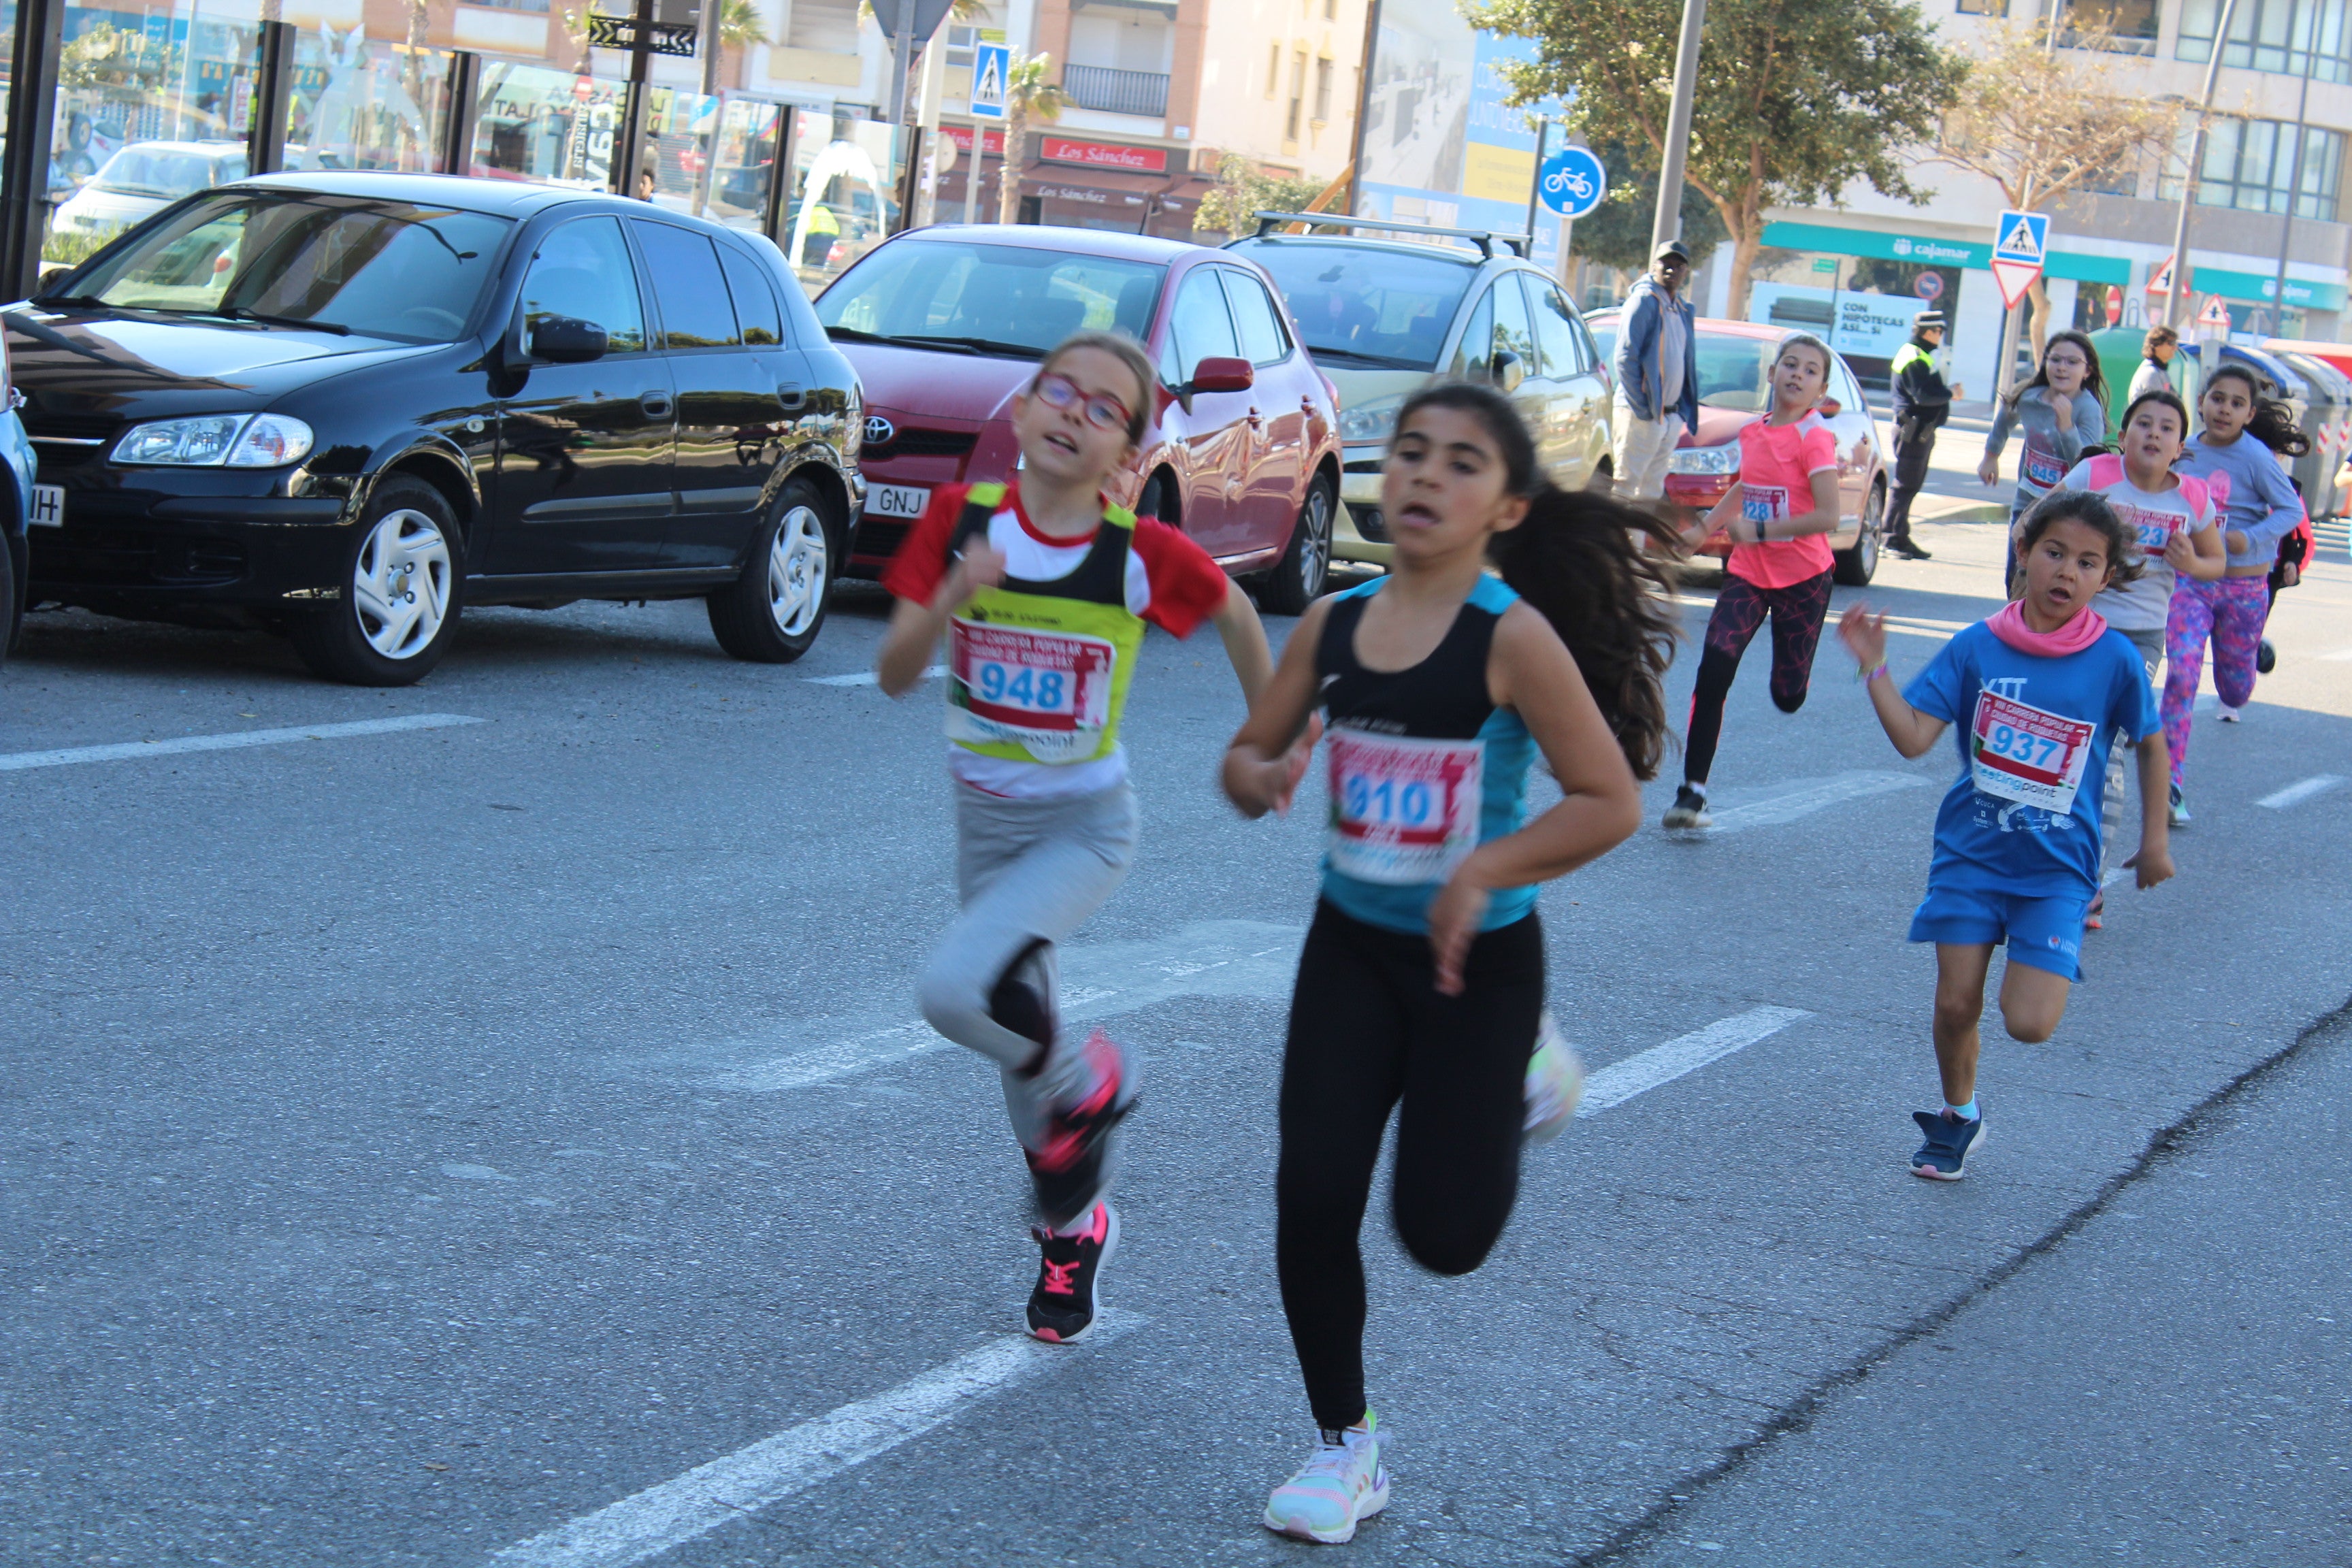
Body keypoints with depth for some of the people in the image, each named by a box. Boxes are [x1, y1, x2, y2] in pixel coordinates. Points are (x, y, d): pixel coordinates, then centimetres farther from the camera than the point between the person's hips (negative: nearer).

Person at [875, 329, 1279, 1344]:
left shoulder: (1144, 555, -16)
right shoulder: (961, 519, -9)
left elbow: (1236, 614, 4)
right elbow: (894, 675, -10)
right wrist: (954, 596, -27)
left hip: (1083, 828, -4)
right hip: (983, 820, 4)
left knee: (959, 990, -27)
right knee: (1017, 1025, 18)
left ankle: (1085, 1084, 4)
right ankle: (1074, 1226, 42)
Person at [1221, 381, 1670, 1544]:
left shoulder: (1514, 637, -16)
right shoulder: (1332, 626, -2)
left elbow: (1612, 802, -17)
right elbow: (1248, 762, 9)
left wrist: (1484, 872, -24)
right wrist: (1266, 775, -14)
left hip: (1479, 960, -4)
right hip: (1351, 946, 4)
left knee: (1443, 1234, 0)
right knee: (1313, 1197, -4)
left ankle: (1513, 1092, 34)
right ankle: (1345, 1449, 15)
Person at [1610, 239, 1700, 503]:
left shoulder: (1683, 310, 17)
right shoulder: (1644, 299, -6)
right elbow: (1625, 356, -12)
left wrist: (1686, 412, 8)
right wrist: (1640, 407, -17)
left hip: (1671, 417, 8)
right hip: (1641, 414, -8)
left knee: (1652, 491, 9)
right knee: (1626, 485, -9)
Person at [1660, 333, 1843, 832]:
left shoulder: (1814, 438, -13)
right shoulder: (1752, 432, 4)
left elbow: (1828, 516, -21)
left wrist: (1760, 530, -23)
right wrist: (1705, 528, 21)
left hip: (1802, 576, -4)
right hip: (1748, 572, 4)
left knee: (1788, 697, 5)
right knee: (1714, 670, -16)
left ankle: (1795, 671, 45)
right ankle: (1692, 793, -14)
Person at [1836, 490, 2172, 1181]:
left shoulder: (2115, 661, -8)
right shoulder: (1977, 647, -5)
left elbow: (2150, 743, 8)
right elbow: (1912, 737, -10)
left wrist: (2155, 841, 11)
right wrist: (1873, 667, -20)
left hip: (2056, 870, -1)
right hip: (1970, 855, 1)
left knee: (2030, 1023, -13)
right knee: (1955, 1005, 2)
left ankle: (2037, 968, 23)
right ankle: (1957, 1118, 30)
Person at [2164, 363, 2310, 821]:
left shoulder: (2254, 456, -13)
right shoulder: (2185, 452, 0)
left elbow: (2292, 510, -14)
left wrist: (2250, 539, -27)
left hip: (2243, 588, -2)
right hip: (2189, 582, 2)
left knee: (2236, 688, 13)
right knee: (2182, 672, -18)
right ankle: (2171, 785, -17)